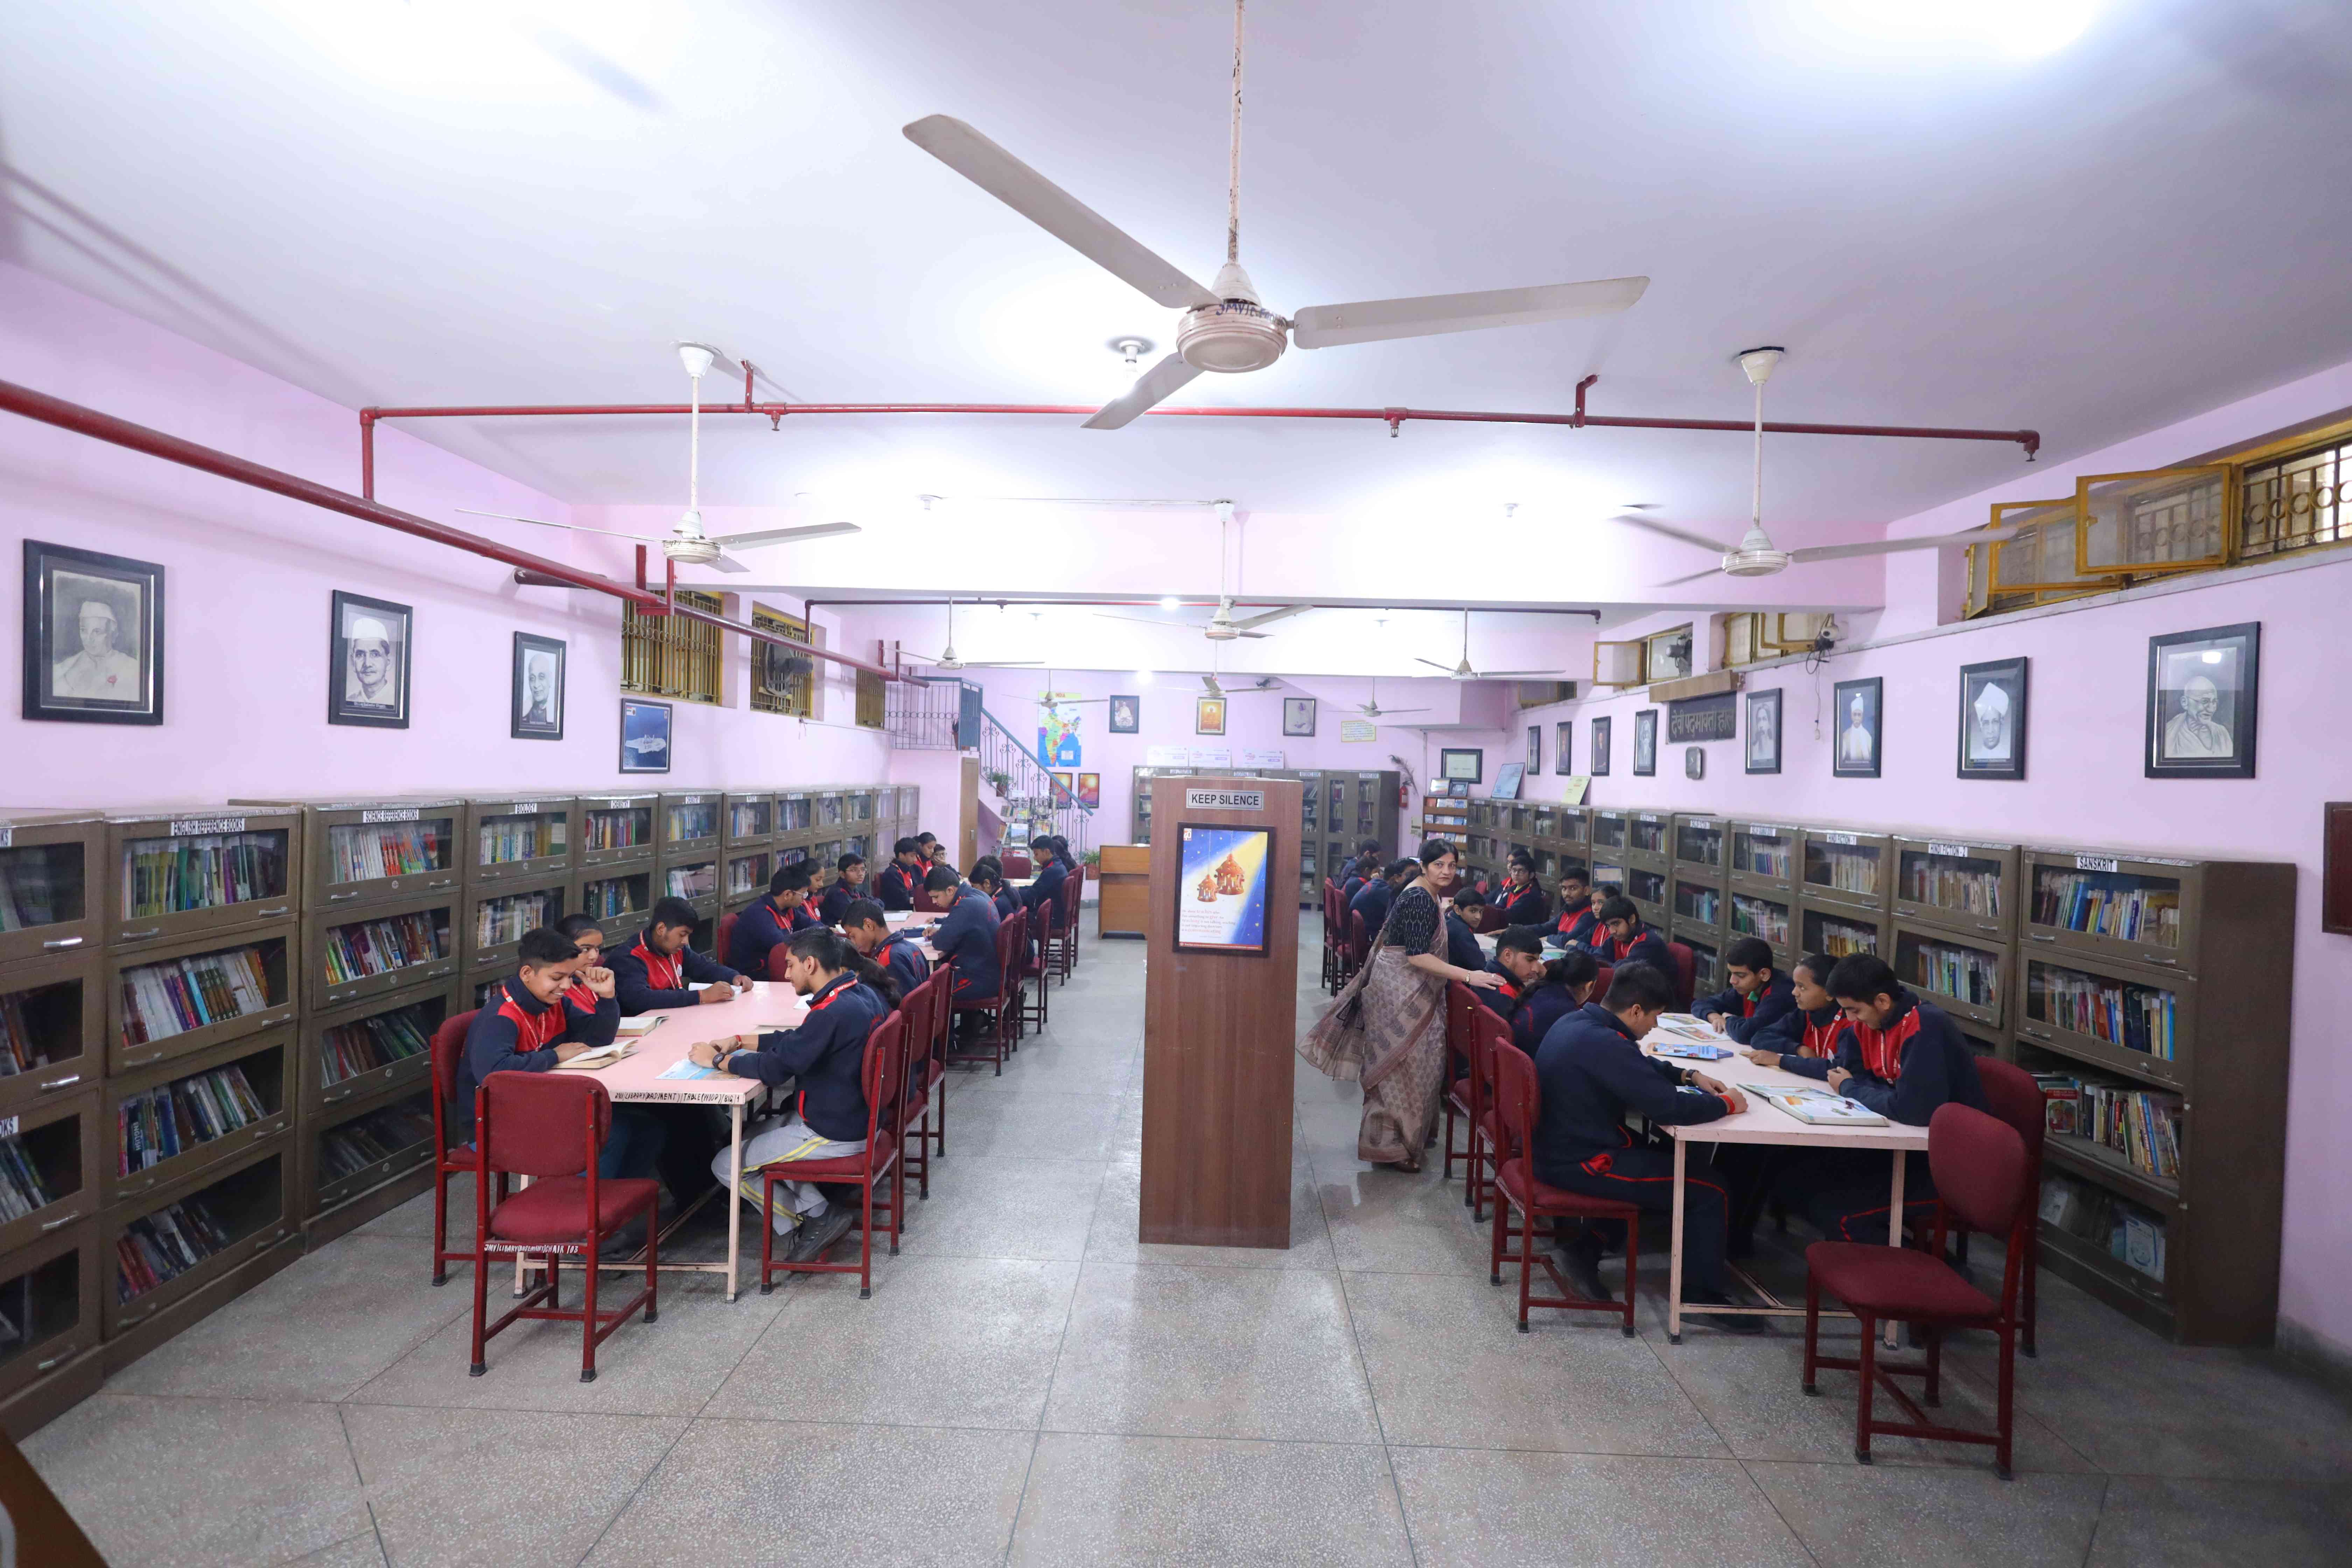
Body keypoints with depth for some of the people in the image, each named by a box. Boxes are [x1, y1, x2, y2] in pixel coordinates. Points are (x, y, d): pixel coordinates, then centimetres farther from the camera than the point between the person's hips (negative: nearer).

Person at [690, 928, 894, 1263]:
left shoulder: (834, 1011, -28)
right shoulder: (863, 992, 2)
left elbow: (775, 1068, -25)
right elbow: (799, 1040, 13)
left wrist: (716, 1060, -9)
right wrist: (739, 1042, 8)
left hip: (835, 1133, -9)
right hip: (860, 1117, 10)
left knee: (725, 1166, 7)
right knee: (751, 1135, 25)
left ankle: (817, 1216, 6)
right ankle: (817, 1211, 14)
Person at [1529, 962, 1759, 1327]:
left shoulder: (1576, 1022, 5)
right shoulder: (1604, 1044, -26)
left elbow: (1641, 1067, 22)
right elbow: (1668, 1108, -27)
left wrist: (1689, 1075, 10)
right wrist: (1726, 1104, -8)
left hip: (1557, 1148, 10)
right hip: (1581, 1164, -10)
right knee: (1710, 1189, 1)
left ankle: (1586, 1248, 22)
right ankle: (1701, 1295, 19)